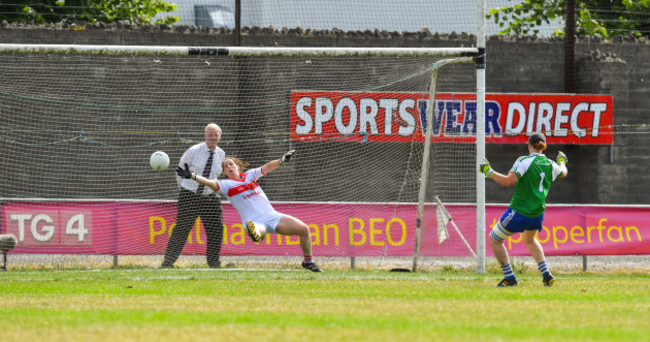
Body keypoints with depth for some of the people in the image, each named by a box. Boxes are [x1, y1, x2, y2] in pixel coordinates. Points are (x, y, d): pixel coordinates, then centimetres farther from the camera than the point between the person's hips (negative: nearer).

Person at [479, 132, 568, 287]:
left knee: (494, 239, 8)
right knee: (529, 240, 34)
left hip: (519, 211, -7)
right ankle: (546, 274, 22)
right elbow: (563, 173, 25)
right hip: (538, 213, 7)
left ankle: (510, 277, 4)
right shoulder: (550, 164, 3)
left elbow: (509, 180, -26)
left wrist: (489, 172, -15)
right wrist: (562, 161, 47)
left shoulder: (524, 161, -15)